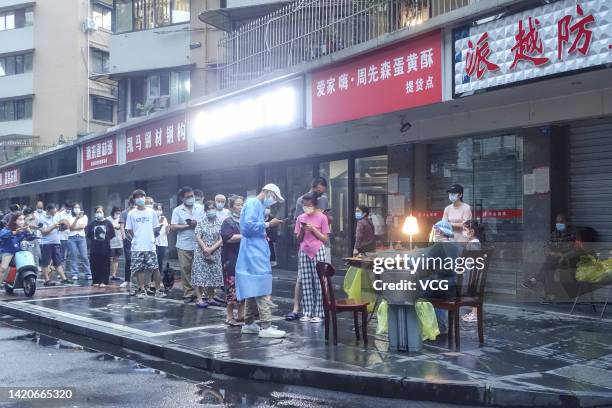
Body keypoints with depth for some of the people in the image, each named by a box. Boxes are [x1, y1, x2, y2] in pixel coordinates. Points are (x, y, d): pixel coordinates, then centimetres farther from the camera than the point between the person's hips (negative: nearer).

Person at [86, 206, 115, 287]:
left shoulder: (108, 223, 2)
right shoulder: (92, 224, 5)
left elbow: (112, 234, 5)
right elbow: (88, 234, 7)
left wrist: (107, 240, -1)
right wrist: (93, 240, -1)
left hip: (105, 248, -1)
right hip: (95, 248, 1)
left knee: (105, 265, 1)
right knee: (95, 265, 4)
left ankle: (104, 281, 8)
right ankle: (96, 281, 15)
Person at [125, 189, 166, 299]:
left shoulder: (151, 212, 4)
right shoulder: (131, 214, 2)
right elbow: (128, 230, 7)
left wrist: (151, 238, 7)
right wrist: (135, 239, 2)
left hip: (150, 246, 0)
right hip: (137, 247, 0)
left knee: (155, 268, -2)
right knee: (139, 269, 3)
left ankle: (158, 290, 7)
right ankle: (142, 290, 13)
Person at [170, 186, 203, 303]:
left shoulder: (200, 208, 7)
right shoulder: (177, 210, 3)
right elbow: (173, 227, -4)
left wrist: (197, 223, -13)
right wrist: (188, 226, -11)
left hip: (198, 245, 1)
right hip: (184, 246, 0)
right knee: (185, 270, 2)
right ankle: (188, 293, 9)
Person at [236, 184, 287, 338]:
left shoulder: (257, 205, 19)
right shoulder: (253, 203, -10)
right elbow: (249, 225, -23)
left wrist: (264, 236, 10)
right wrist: (269, 224, -17)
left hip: (255, 253, 10)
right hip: (254, 253, -10)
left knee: (253, 289, 12)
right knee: (262, 289, -11)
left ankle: (249, 324, 17)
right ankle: (266, 327, -12)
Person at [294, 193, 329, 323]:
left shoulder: (322, 217, -1)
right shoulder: (300, 218, 9)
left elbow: (325, 239, -1)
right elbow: (298, 239, 12)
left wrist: (313, 229, -12)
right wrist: (302, 230, -7)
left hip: (318, 252, -3)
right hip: (304, 252, 3)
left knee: (319, 283, -5)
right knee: (305, 283, 2)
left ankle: (318, 313, -1)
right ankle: (307, 312, 6)